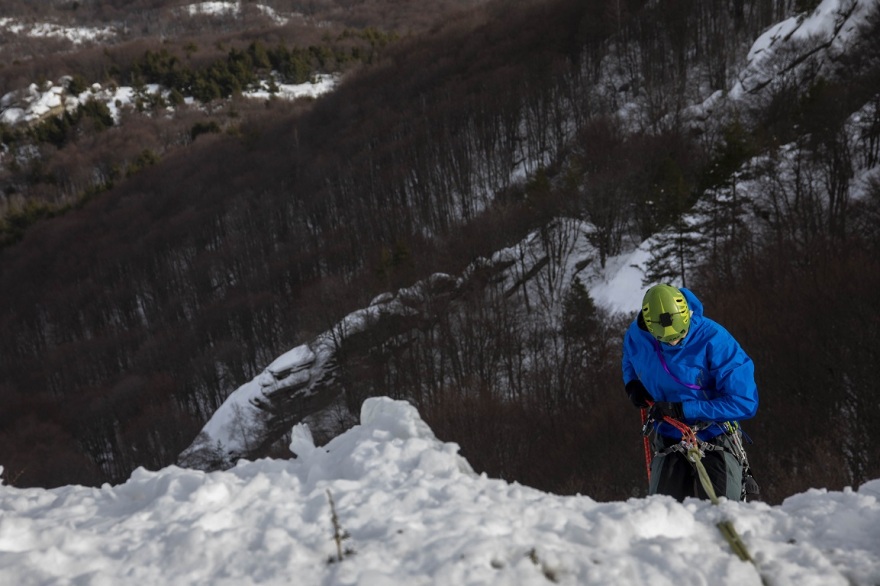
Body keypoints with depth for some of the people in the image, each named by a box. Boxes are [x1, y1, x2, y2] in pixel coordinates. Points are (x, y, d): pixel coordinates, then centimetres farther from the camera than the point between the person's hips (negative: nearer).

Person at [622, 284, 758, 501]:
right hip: (669, 441, 4)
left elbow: (745, 402, -22)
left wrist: (684, 410, -25)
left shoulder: (713, 339, -21)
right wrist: (632, 383, -1)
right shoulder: (636, 336, -7)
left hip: (715, 440, -3)